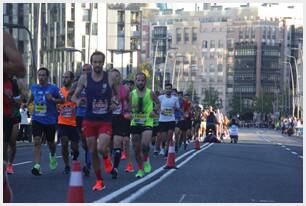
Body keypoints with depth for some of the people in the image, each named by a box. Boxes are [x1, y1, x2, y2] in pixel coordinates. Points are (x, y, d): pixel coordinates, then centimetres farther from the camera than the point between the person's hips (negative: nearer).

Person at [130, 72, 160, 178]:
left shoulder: (150, 93, -1)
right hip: (135, 123, 3)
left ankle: (146, 160, 6)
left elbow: (158, 103, 12)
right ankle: (140, 169, 22)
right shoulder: (132, 94, 2)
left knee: (145, 144, -24)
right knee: (136, 148, 6)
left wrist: (154, 110, -6)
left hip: (147, 122, -2)